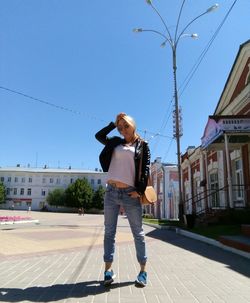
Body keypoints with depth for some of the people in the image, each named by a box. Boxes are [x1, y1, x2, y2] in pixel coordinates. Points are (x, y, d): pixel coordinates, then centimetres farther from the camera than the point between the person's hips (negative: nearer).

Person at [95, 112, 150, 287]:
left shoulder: (142, 145, 7)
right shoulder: (116, 142, 16)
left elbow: (146, 168, -1)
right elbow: (99, 136, 23)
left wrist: (140, 189, -12)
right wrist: (114, 123, 17)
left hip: (130, 193, -3)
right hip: (111, 191, 3)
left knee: (138, 232, 3)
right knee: (109, 231, 5)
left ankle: (143, 270, 13)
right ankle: (108, 269, 14)